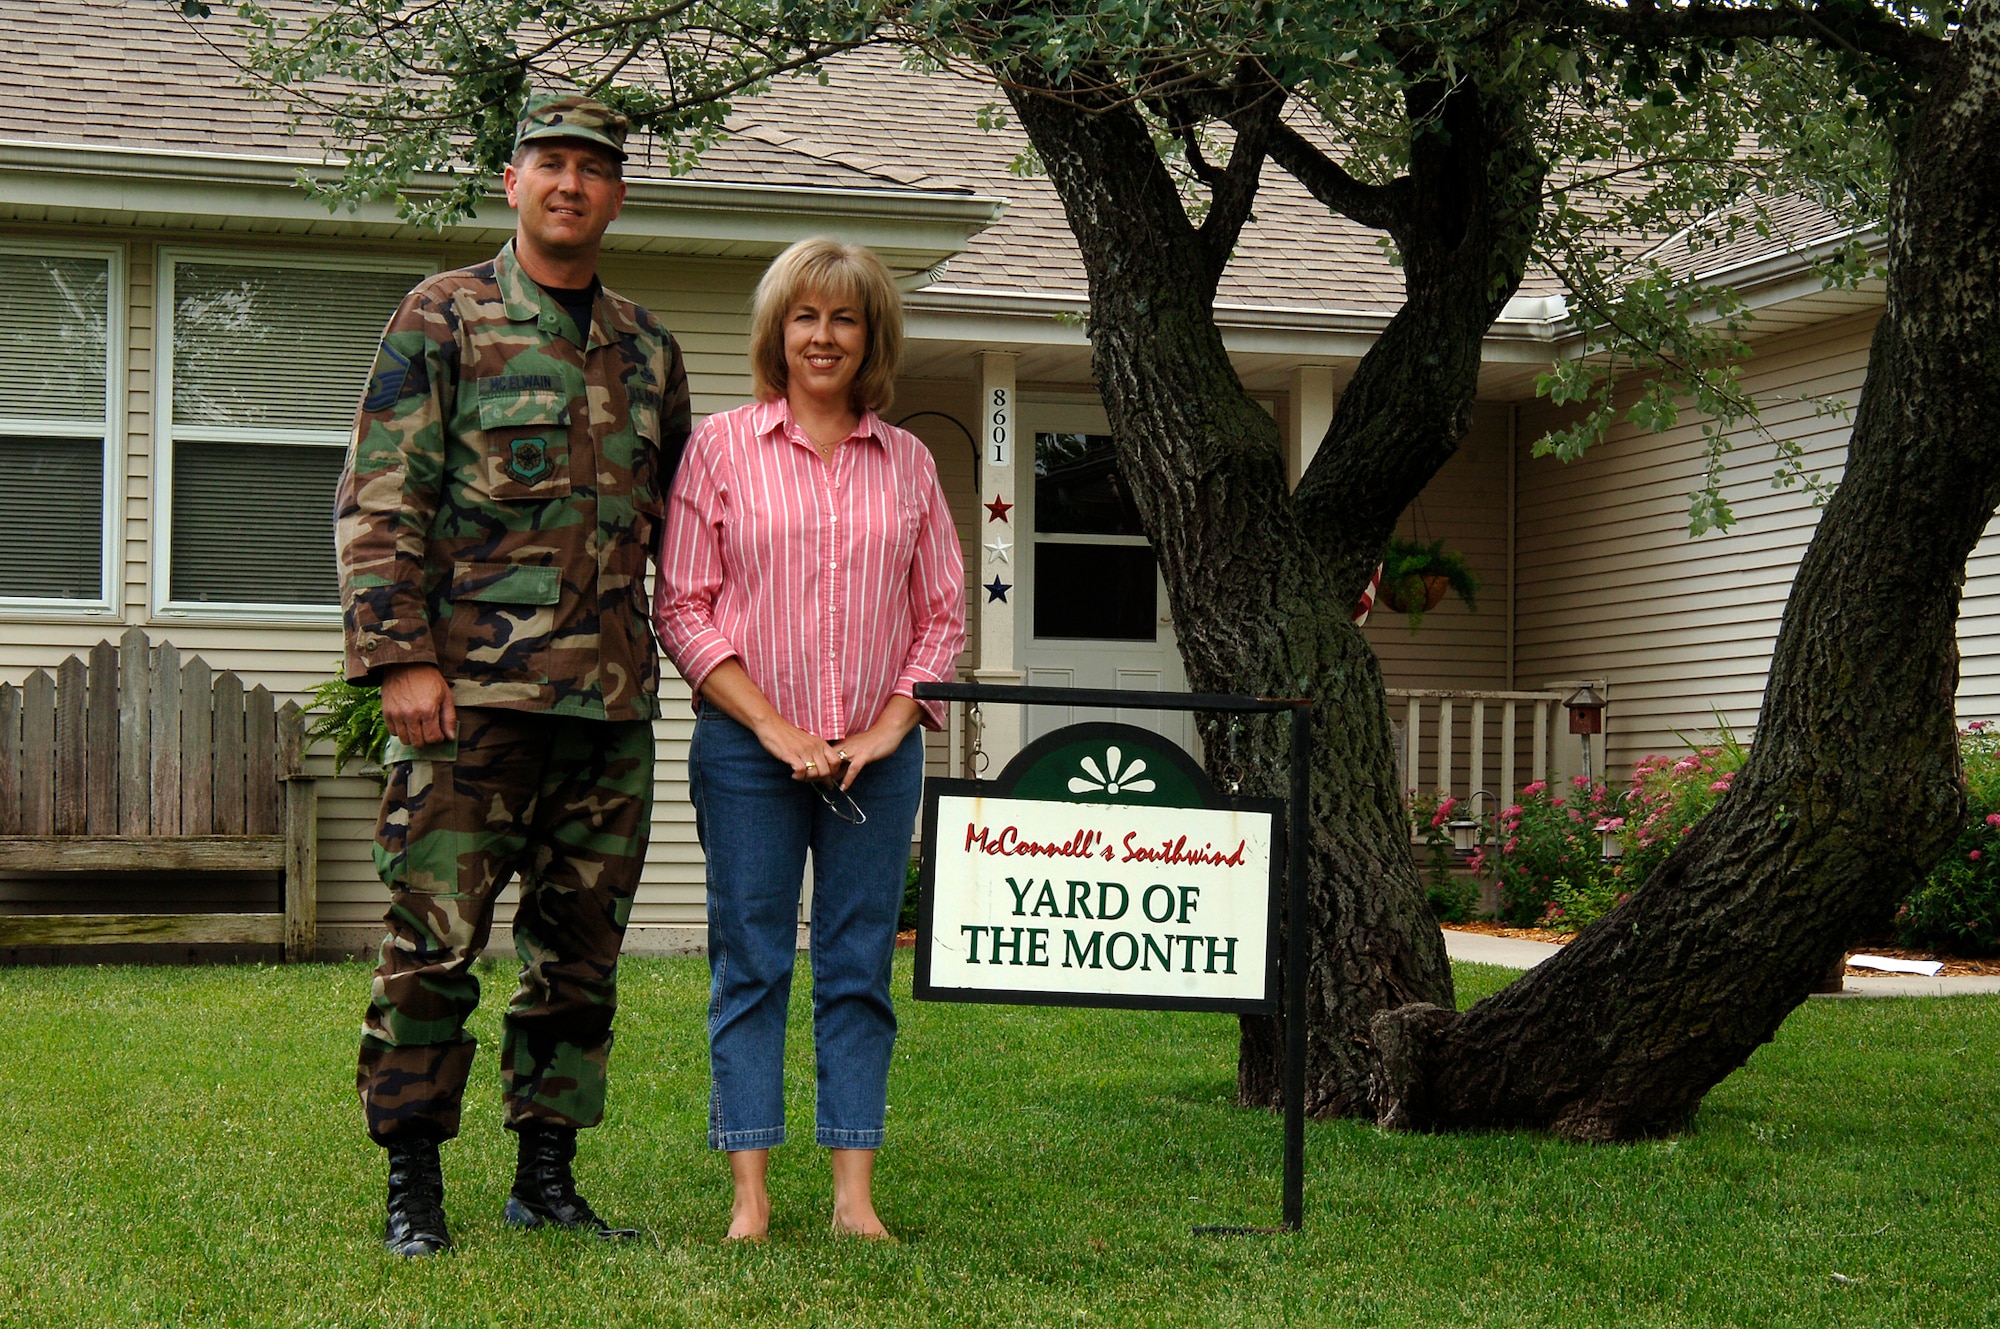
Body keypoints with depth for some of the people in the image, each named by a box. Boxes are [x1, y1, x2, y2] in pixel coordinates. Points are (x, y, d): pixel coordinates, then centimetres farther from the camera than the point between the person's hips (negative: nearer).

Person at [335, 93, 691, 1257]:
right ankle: (414, 1189, 5)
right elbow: (380, 501, -5)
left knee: (582, 949, 9)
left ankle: (548, 1175, 19)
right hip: (471, 691, -5)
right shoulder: (445, 319, 1)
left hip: (613, 695, 5)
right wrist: (400, 658, -13)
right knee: (435, 942, -4)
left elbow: (679, 517, 24)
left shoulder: (648, 349, 16)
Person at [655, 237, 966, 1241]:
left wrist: (886, 730, -3)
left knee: (860, 968, 3)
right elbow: (682, 607, -3)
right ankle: (749, 1197, 4)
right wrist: (772, 725, -10)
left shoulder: (907, 462, 10)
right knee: (750, 965, 0)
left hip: (878, 755, 2)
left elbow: (943, 615, 11)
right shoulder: (720, 447, 2)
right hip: (747, 748, -2)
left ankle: (855, 1196, 7)